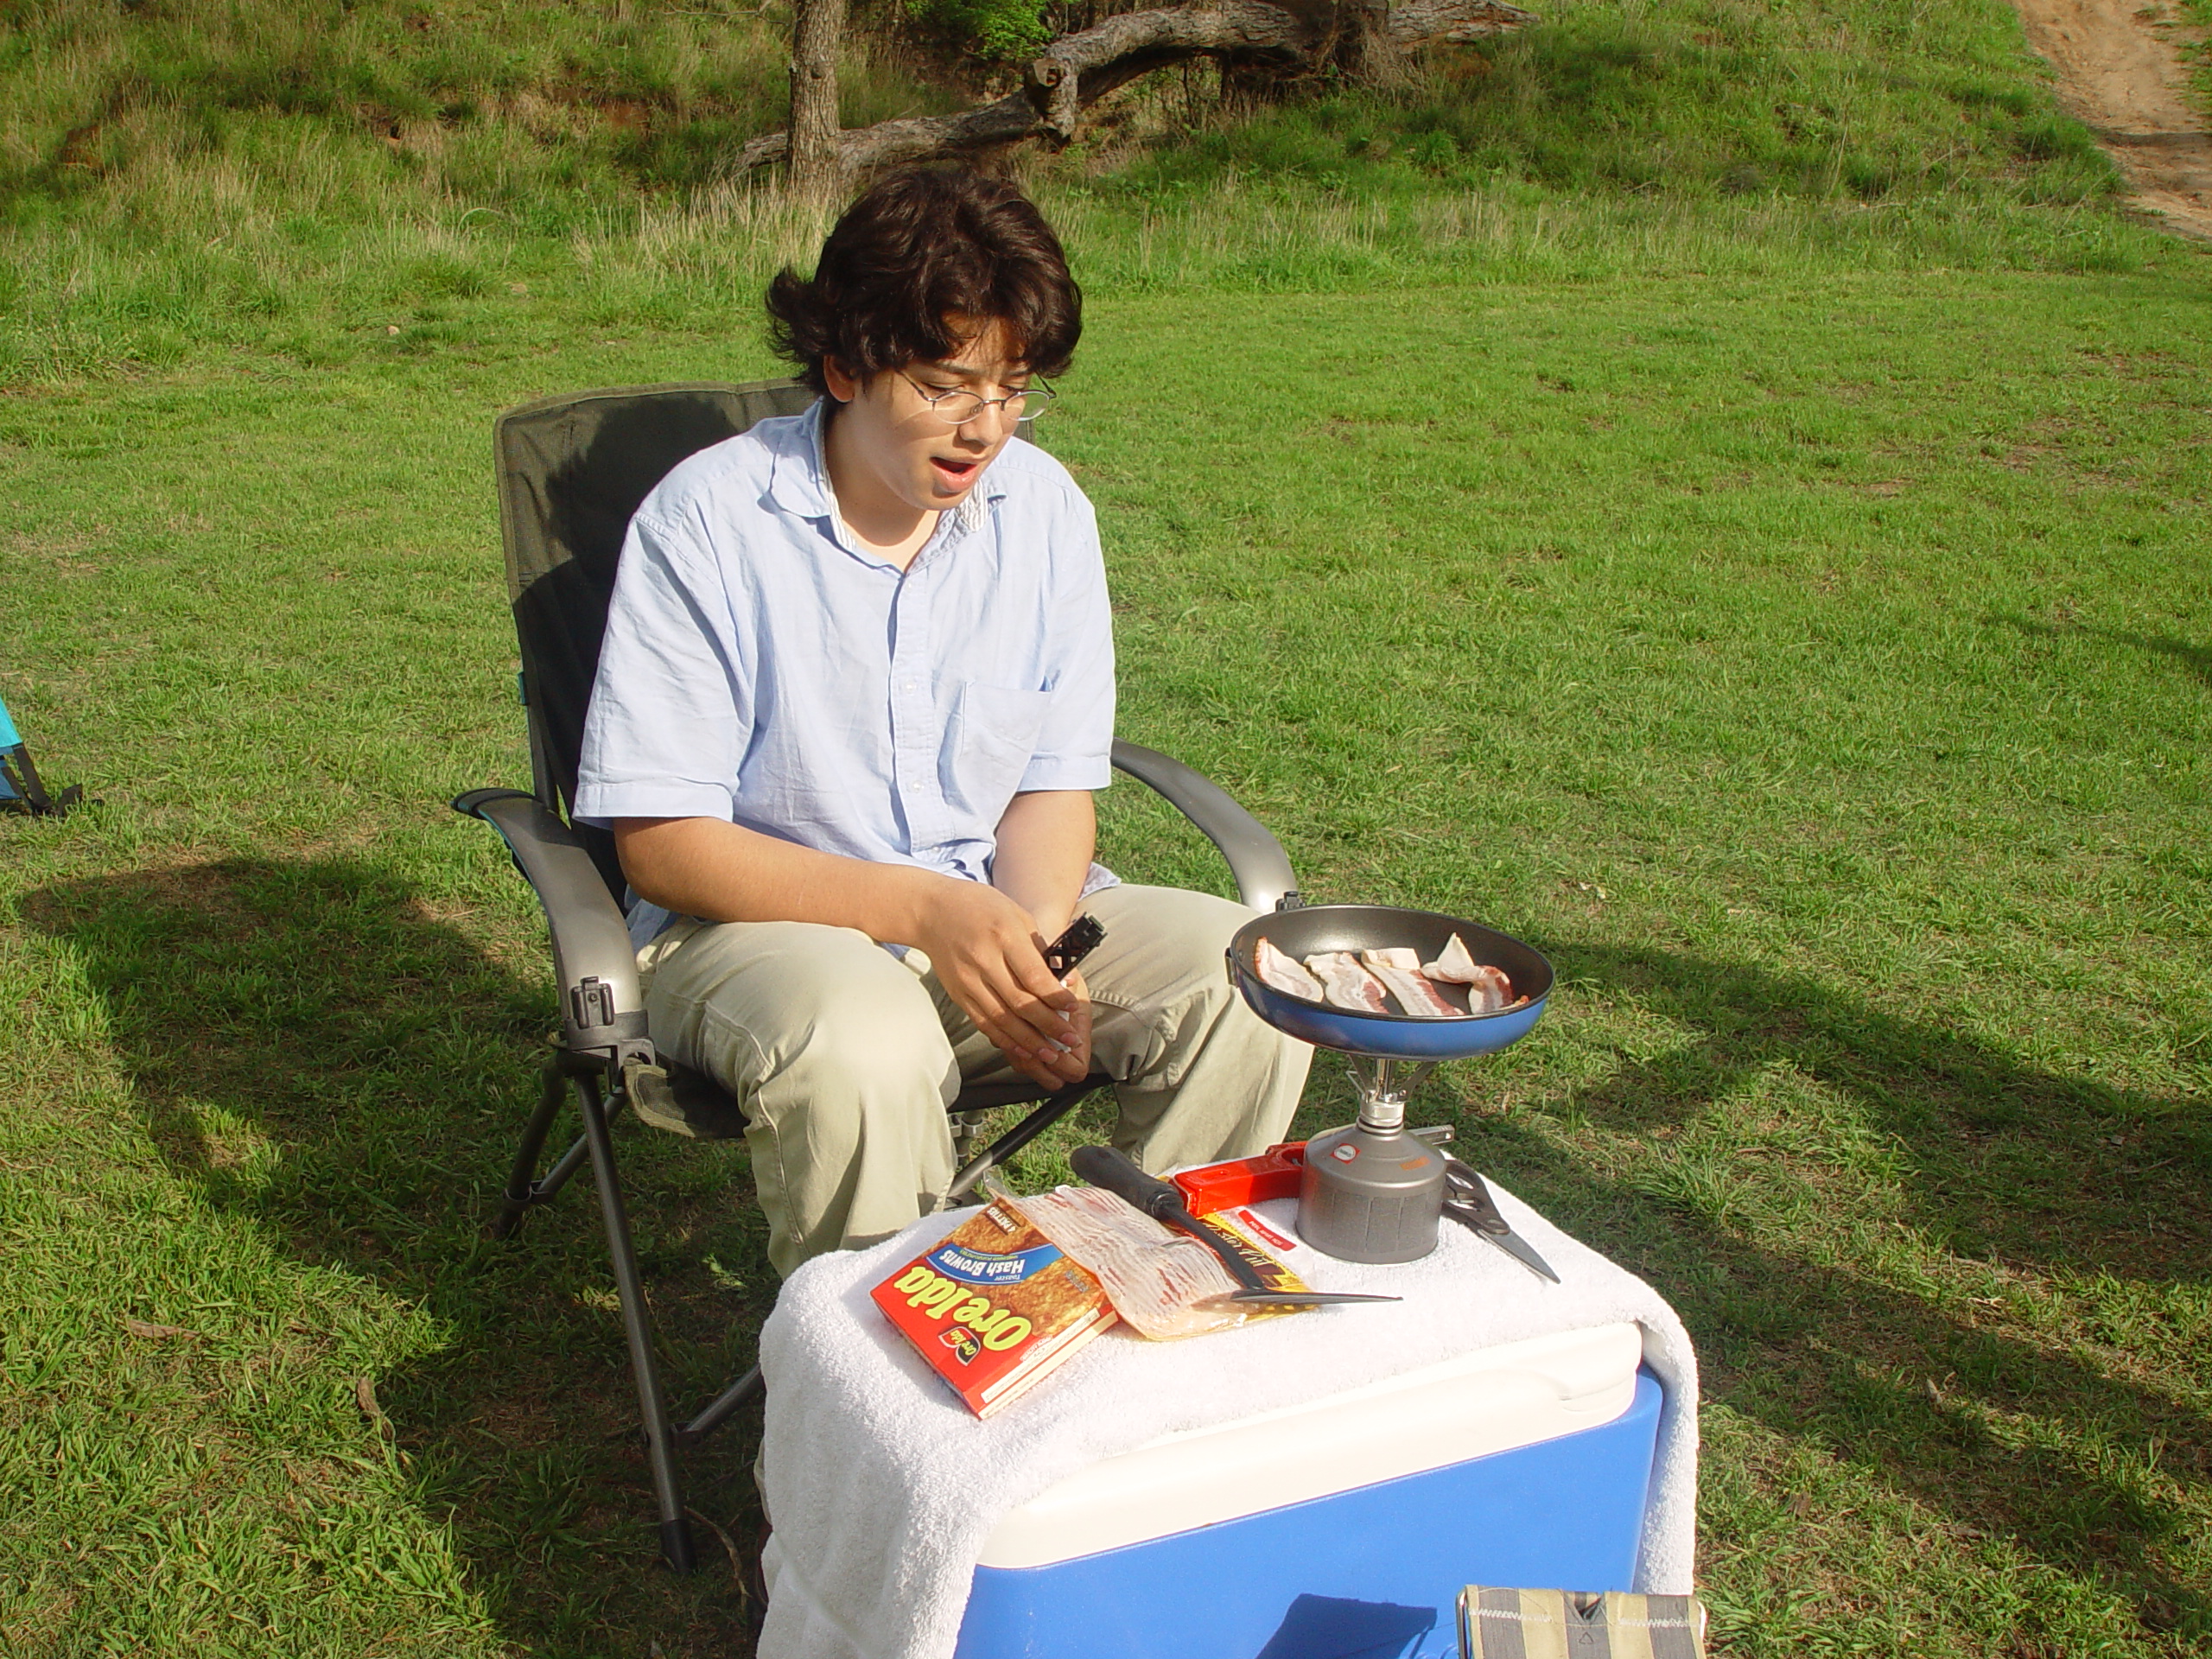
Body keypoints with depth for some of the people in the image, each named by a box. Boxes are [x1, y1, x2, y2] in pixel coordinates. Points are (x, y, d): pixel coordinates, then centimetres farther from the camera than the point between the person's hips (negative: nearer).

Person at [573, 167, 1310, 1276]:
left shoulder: (1043, 508, 0)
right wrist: (924, 911, -25)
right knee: (865, 1045, -36)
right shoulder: (705, 524, -13)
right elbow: (660, 845, -14)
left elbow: (1054, 784, 5)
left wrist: (1035, 943, -18)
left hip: (994, 907, 4)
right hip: (762, 919, -4)